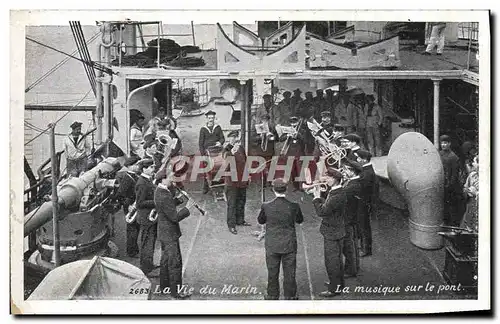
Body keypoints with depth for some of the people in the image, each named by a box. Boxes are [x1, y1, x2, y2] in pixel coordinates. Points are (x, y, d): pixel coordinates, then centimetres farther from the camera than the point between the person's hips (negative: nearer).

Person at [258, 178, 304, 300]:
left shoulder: (266, 206, -15)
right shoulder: (294, 206, -15)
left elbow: (260, 221, 3)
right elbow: (300, 220, 4)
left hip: (272, 246, 0)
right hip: (289, 245, 0)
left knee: (272, 273, 16)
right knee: (289, 273, 14)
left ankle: (272, 296, 29)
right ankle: (290, 296, 26)